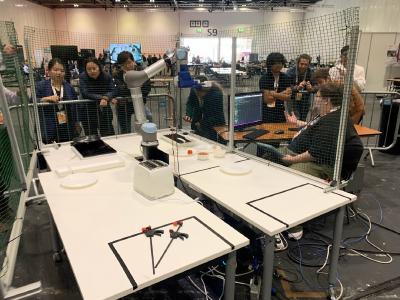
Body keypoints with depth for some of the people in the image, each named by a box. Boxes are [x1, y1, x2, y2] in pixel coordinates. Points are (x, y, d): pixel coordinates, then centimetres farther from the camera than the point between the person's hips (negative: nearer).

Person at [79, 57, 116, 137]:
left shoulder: (107, 77, -1)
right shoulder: (83, 77, -6)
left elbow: (113, 91, -10)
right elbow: (85, 94, -17)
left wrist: (106, 98, -32)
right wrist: (102, 97, -26)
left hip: (105, 112, 2)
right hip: (89, 113, -1)